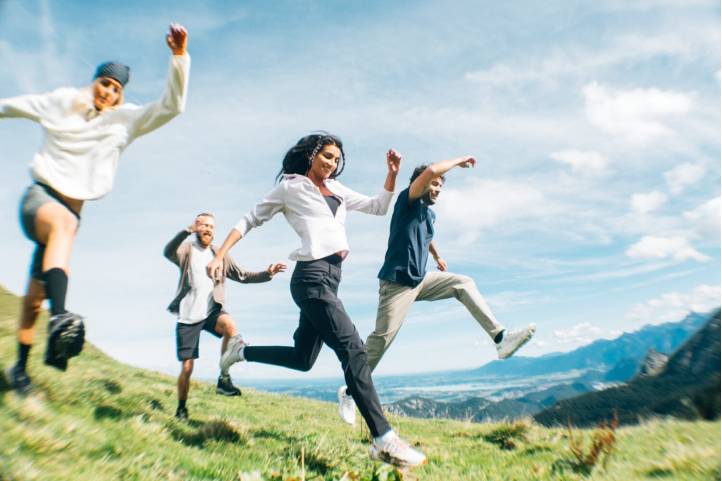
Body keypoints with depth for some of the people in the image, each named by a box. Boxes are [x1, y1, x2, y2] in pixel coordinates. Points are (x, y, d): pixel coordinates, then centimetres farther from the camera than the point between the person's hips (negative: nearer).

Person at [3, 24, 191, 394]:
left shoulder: (125, 120, 5)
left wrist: (179, 57, -16)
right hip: (39, 195, -2)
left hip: (72, 211, 2)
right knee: (63, 221, -41)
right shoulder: (61, 102, 6)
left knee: (34, 299, 8)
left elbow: (171, 106, -7)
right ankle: (59, 318, -61)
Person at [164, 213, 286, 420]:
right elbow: (168, 252, -24)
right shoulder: (187, 251, -1)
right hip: (187, 318, -1)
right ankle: (181, 407, 30)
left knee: (230, 324, -33)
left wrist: (267, 273, -7)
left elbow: (244, 276, 8)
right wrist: (187, 231, -39)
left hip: (210, 312, 2)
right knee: (186, 368, 3)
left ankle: (224, 378, -20)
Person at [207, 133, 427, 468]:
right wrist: (220, 255, 0)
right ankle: (383, 440, -15)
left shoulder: (336, 189, 21)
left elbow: (377, 207, 22)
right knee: (353, 348, -18)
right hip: (312, 276, -8)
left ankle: (241, 352, 35)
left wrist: (392, 174, 9)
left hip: (330, 278, 8)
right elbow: (250, 221, 7)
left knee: (302, 359, 15)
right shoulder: (290, 187, 4)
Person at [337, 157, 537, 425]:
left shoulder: (430, 213, 17)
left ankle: (500, 338, -5)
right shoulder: (407, 201, -7)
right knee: (382, 337, -10)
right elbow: (430, 171, -24)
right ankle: (349, 392, 5)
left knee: (463, 284, 0)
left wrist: (437, 257, 51)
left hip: (421, 280, 8)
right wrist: (458, 161, -10)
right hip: (397, 282, -8)